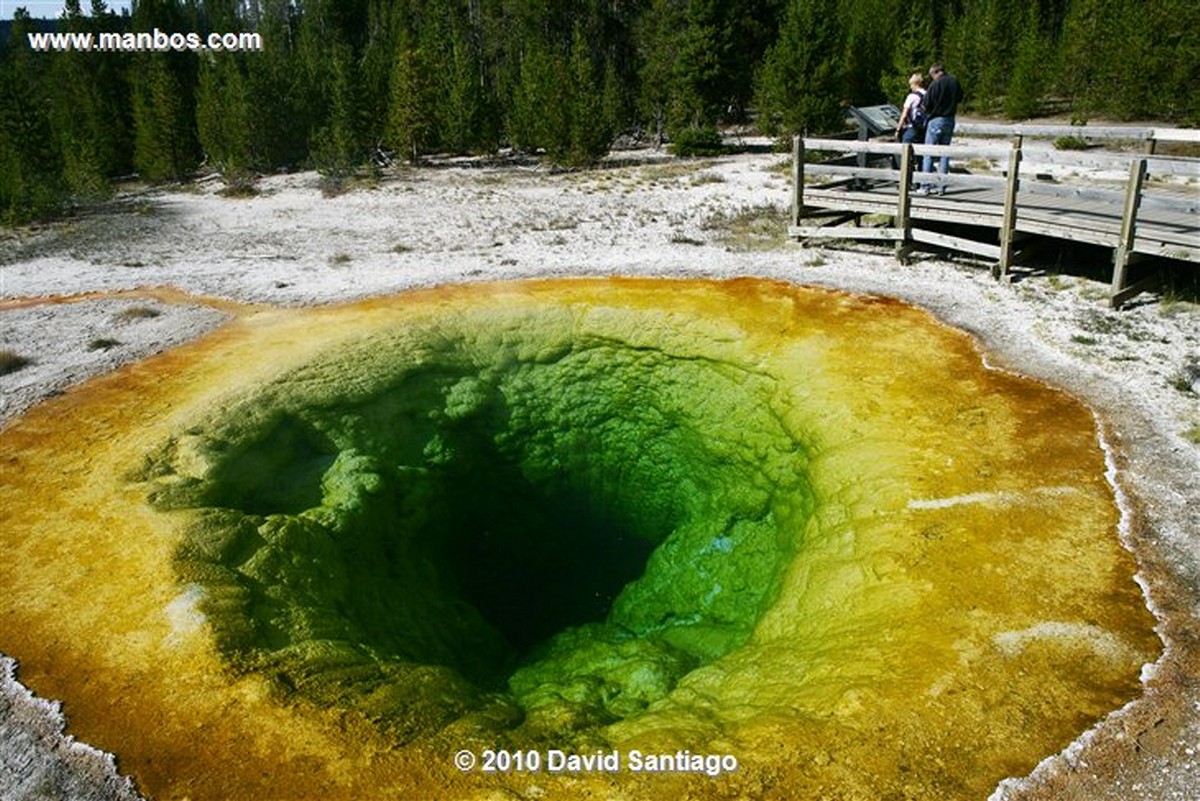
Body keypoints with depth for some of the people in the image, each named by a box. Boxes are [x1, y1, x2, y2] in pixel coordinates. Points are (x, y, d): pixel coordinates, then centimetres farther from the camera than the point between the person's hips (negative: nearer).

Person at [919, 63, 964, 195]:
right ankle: (942, 187, 9)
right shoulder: (954, 81, 2)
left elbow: (927, 105, -13)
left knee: (929, 154, 0)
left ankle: (925, 187, -2)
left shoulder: (935, 84, -15)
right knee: (945, 153, 10)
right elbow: (960, 98, 15)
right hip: (950, 120, 5)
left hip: (936, 120, -5)